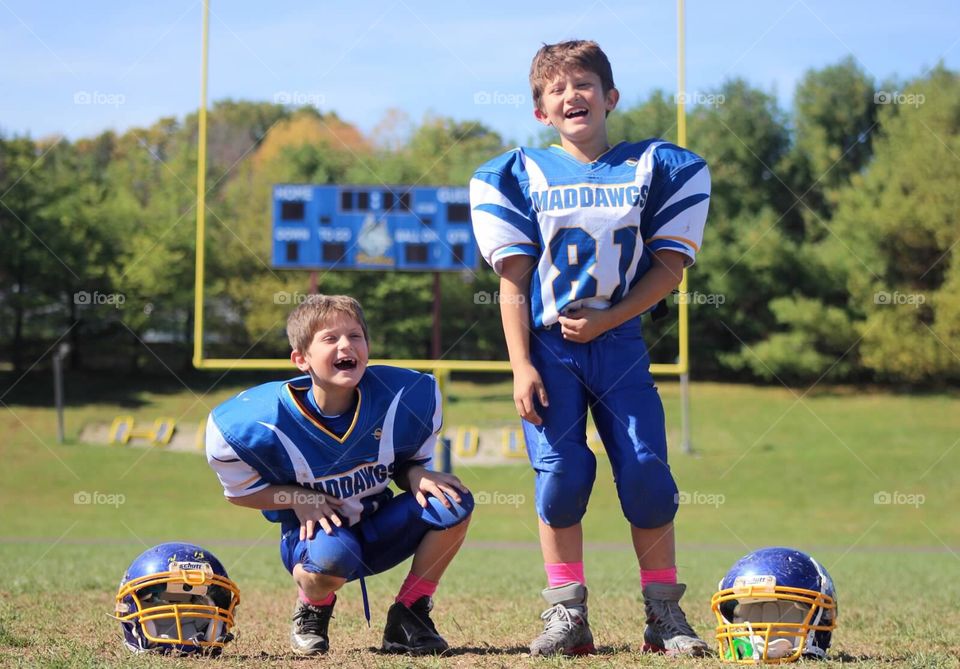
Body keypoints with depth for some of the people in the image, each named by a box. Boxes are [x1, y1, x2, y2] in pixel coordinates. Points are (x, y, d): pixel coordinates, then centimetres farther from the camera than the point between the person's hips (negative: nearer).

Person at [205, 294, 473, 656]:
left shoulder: (405, 396, -14)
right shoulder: (264, 422, -21)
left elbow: (408, 463, 4)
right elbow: (239, 491, -6)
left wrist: (416, 475, -20)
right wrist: (298, 499, -22)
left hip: (380, 529, 4)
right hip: (314, 530, -4)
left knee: (453, 502, -20)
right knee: (331, 556, -39)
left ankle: (408, 618, -3)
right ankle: (313, 612, 1)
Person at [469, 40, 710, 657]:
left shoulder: (658, 167, 4)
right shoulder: (519, 176, 4)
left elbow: (669, 266, 0)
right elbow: (514, 279, 1)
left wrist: (605, 319, -11)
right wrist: (521, 366, -7)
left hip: (620, 344, 0)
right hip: (548, 348, 0)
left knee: (647, 471, -5)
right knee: (561, 473, -6)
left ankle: (665, 615, 7)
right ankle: (567, 614, 4)